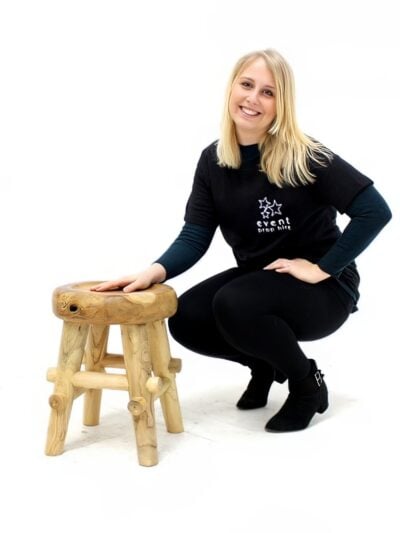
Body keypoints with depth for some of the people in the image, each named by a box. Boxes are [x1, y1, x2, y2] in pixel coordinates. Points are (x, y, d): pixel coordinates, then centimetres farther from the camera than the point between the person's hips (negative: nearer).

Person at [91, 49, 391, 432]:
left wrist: (322, 268, -21)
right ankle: (263, 364, 14)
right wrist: (156, 271, -28)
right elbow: (194, 237, -9)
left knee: (234, 306, -31)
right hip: (258, 279, 6)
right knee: (186, 319, -15)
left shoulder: (304, 157, -19)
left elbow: (375, 211, -22)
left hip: (322, 288, -5)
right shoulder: (212, 161, -3)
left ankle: (308, 384, -3)